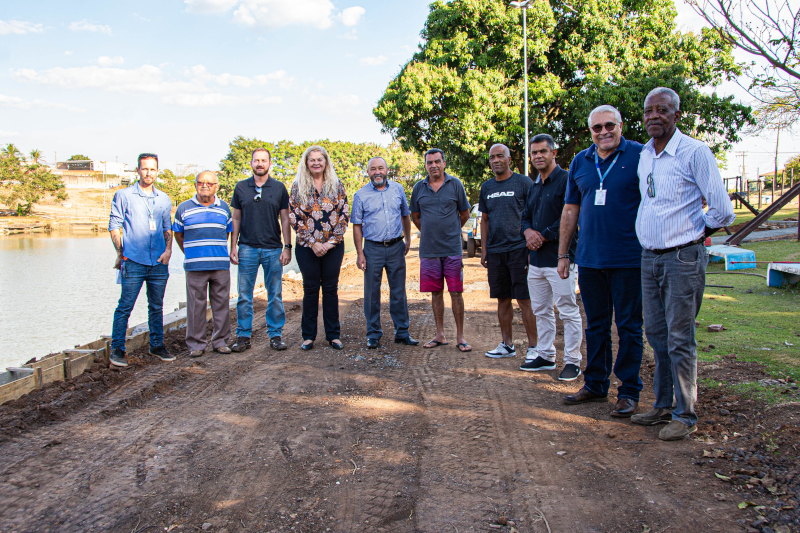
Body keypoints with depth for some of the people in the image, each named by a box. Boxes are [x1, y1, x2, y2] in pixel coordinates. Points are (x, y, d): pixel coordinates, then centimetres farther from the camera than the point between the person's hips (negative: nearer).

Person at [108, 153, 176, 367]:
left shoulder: (164, 199, 14)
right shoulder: (123, 196, 3)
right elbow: (114, 227, 3)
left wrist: (168, 249, 2)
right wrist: (121, 254, -3)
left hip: (159, 262, 4)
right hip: (133, 261, -4)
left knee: (157, 306, 10)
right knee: (125, 306, -4)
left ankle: (157, 345, 21)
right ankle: (117, 349, 4)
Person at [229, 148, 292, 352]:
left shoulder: (279, 188, 5)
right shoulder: (241, 187, 7)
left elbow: (285, 220, 6)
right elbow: (236, 219, 10)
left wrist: (287, 247, -1)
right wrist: (233, 247, 3)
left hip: (273, 249, 0)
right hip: (247, 248, 1)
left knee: (275, 295, 4)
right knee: (244, 295, 3)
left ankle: (275, 335, 13)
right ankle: (243, 336, 11)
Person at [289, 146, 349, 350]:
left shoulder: (337, 186, 4)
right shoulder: (298, 186, 2)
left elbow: (344, 214, 1)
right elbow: (294, 217, -3)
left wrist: (331, 241, -10)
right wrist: (313, 243, -10)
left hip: (334, 246, 1)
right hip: (307, 247, -1)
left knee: (331, 289, 5)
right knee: (310, 289, 5)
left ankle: (333, 335, 14)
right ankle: (308, 335, 15)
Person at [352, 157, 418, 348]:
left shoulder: (398, 189, 6)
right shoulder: (361, 195, 0)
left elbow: (405, 215, 17)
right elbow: (357, 225, 1)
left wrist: (407, 239, 13)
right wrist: (360, 253, -5)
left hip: (396, 247, 2)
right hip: (373, 248, -2)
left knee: (399, 292, 8)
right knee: (372, 293, 5)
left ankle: (402, 332, 18)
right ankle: (373, 334, 17)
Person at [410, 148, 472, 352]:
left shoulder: (455, 184, 0)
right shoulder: (419, 188, 6)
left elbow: (465, 214, 8)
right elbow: (415, 216, 18)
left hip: (452, 249, -2)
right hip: (428, 249, 2)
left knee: (456, 292, -1)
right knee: (436, 293, 9)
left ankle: (460, 336, 8)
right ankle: (440, 335, 19)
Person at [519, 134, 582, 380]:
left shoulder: (566, 180, -9)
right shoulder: (534, 186, 18)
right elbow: (526, 216, 20)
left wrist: (543, 237, -14)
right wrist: (529, 232, -2)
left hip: (560, 258, -8)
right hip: (536, 259, 9)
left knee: (568, 312, -2)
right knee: (541, 311, 14)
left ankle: (572, 361, 6)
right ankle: (545, 356, 25)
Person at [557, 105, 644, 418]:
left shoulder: (639, 156, -2)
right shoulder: (580, 162, 11)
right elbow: (570, 210, 15)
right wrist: (563, 254, 13)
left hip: (628, 260, -4)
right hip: (590, 260, 5)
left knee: (628, 327, 4)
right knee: (596, 325, 13)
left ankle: (629, 392, 14)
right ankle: (595, 385, 26)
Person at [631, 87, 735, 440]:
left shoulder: (694, 152, -10)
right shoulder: (643, 156, 11)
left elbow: (722, 210, -10)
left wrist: (695, 231, 3)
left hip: (682, 257, -7)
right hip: (649, 258, 7)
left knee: (679, 339, -3)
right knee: (656, 334, 12)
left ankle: (685, 415, 8)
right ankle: (663, 406, 24)